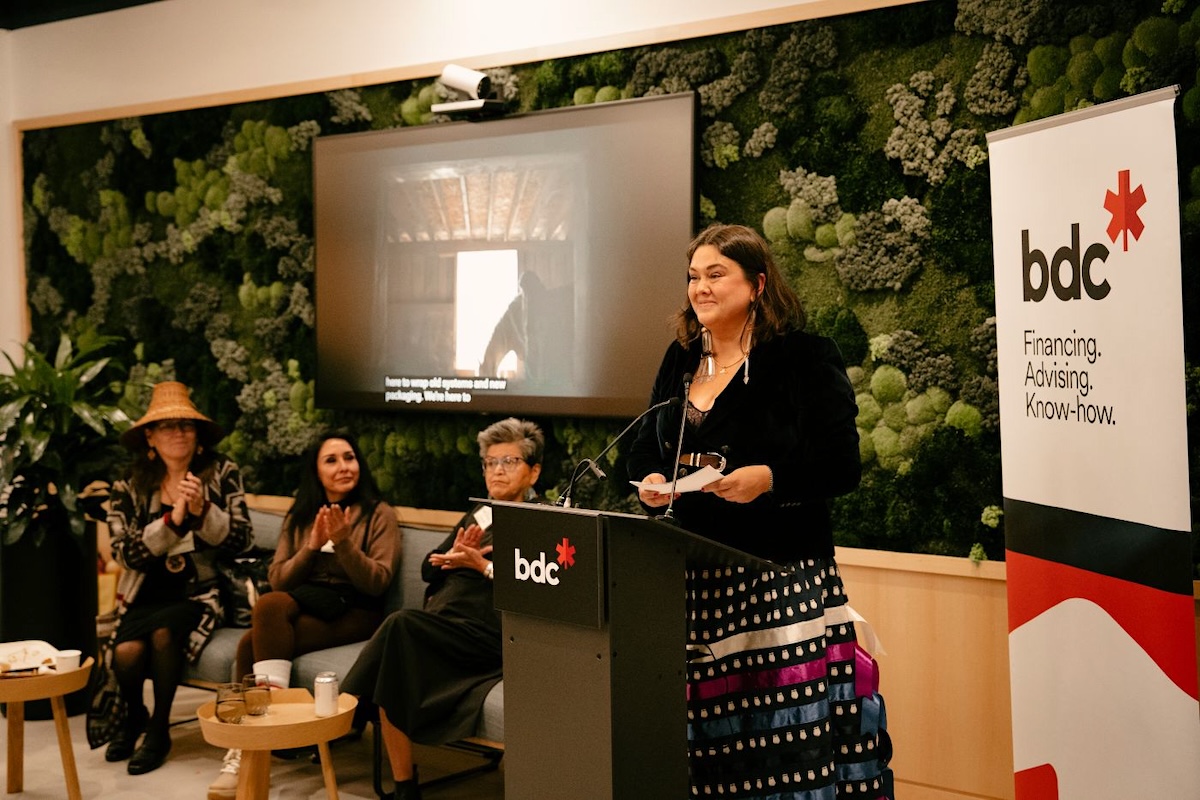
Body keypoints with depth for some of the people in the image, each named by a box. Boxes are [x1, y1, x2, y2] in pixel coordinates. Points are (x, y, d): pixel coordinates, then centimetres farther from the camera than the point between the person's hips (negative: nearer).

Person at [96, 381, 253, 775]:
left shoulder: (222, 473, 1)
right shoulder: (130, 486, 4)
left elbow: (239, 540, -2)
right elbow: (126, 554, -5)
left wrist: (202, 510, -20)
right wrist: (172, 519, -18)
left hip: (201, 591, -1)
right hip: (147, 594, 2)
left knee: (163, 631, -31)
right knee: (127, 652, -25)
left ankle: (159, 730, -6)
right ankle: (132, 717, 13)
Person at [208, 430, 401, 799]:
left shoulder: (378, 513, 4)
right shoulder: (300, 516, 17)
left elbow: (377, 582, -7)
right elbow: (277, 579, 7)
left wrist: (343, 541, -20)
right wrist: (311, 547, -10)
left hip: (352, 614, -4)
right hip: (303, 605, 4)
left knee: (254, 643, -28)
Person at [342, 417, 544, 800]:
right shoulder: (476, 517, 29)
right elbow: (428, 569, 25)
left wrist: (482, 565, -10)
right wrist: (454, 554, 4)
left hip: (487, 636, -6)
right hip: (439, 625, 6)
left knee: (403, 624, -31)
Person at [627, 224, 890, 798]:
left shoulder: (805, 357, -4)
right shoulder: (680, 359, 14)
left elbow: (841, 465, -9)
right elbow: (645, 449, 21)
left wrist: (768, 478, -23)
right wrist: (650, 482, 0)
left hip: (780, 576, -5)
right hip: (692, 573, 5)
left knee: (784, 724, -5)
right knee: (705, 731, 6)